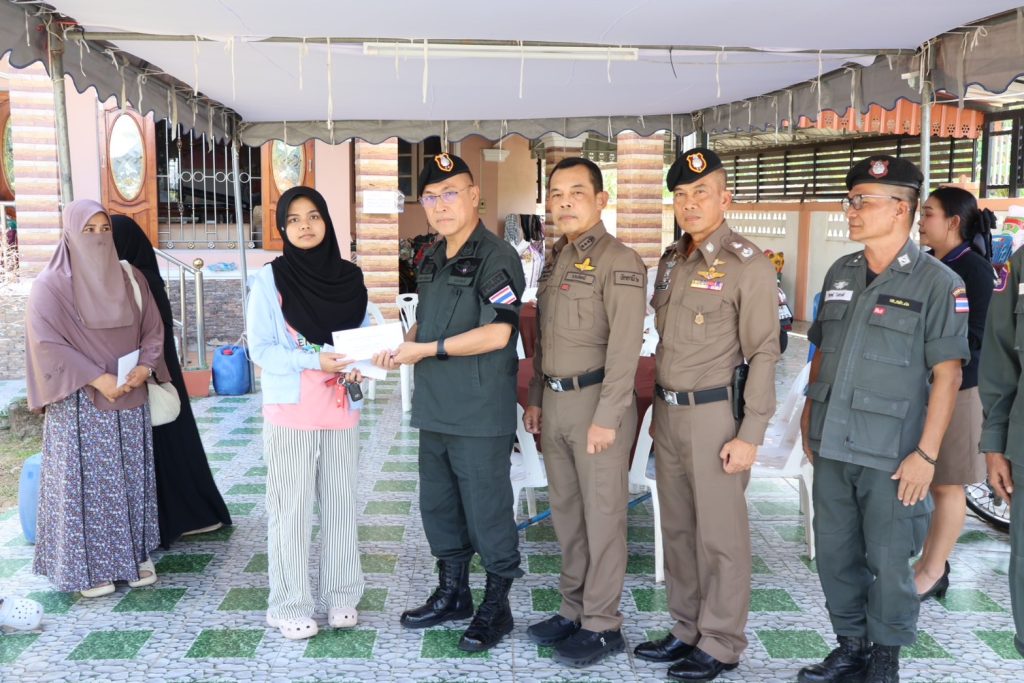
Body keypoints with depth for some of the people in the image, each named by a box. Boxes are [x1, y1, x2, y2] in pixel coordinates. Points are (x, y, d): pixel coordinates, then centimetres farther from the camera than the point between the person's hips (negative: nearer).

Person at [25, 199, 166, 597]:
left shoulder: (131, 279, 7)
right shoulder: (50, 286, -7)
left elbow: (153, 329, 8)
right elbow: (46, 344, -13)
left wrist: (145, 367, -11)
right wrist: (97, 379, -19)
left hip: (131, 400, 5)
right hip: (79, 404, -4)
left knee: (132, 478, 10)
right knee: (86, 482, 1)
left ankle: (135, 554, 22)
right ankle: (88, 566, 12)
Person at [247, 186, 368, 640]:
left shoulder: (349, 278, 6)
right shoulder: (270, 278, -4)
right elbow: (260, 349, -8)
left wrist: (357, 366, -10)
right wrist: (314, 360, -20)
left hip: (342, 409, 3)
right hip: (290, 410, -3)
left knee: (341, 503, 9)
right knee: (291, 508, 1)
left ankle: (341, 595, 23)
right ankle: (289, 605, 14)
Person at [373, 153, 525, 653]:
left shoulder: (496, 258, -13)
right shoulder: (432, 260, 14)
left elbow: (495, 334, -21)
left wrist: (426, 349, -17)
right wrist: (401, 345, 3)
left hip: (480, 415, -8)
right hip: (434, 409, 9)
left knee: (487, 512, 3)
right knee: (438, 507, 18)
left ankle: (496, 607, 21)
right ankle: (453, 593, 36)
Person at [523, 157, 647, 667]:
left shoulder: (619, 261, -10)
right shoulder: (556, 259, 15)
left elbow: (625, 347, -16)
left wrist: (607, 416, -19)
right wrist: (535, 398, 17)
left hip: (596, 400, -8)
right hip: (555, 401, 8)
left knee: (602, 515, 2)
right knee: (565, 511, 14)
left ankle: (602, 625, 14)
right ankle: (574, 610, 28)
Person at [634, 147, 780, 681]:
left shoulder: (748, 265, -10)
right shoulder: (672, 259, 12)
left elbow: (763, 354, -12)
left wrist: (750, 435, -15)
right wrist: (659, 407, 15)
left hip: (715, 413, -7)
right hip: (669, 412, 7)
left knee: (719, 535, 3)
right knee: (678, 529, 15)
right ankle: (686, 630, 29)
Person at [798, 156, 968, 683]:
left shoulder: (936, 282, -9)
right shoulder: (840, 274, 9)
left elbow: (947, 373, -11)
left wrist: (926, 453, -14)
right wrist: (809, 420, 14)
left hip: (892, 455, -5)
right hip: (832, 446, 6)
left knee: (888, 560, 6)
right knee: (835, 554, 14)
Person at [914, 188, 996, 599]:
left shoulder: (974, 270, -9)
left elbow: (972, 338, -13)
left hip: (955, 389, -7)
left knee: (946, 485, 3)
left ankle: (933, 572, 14)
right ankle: (929, 563, 23)